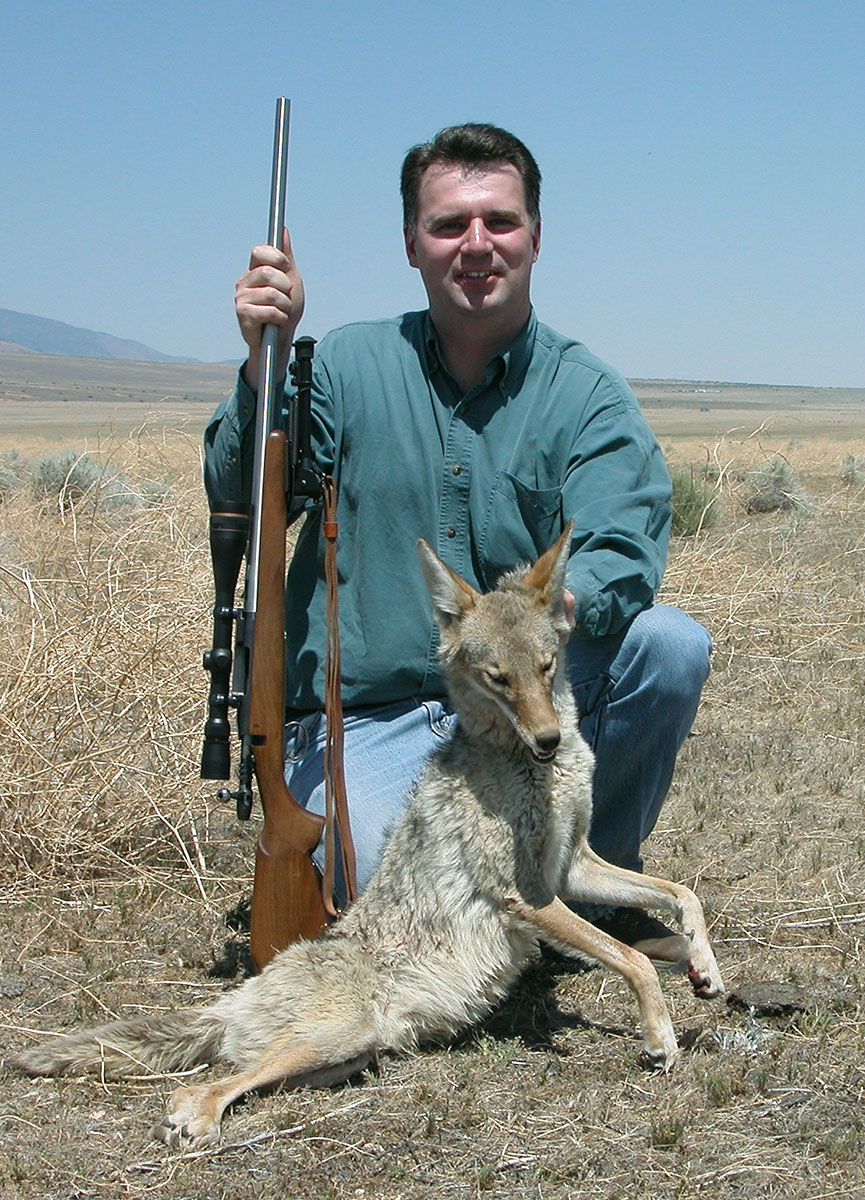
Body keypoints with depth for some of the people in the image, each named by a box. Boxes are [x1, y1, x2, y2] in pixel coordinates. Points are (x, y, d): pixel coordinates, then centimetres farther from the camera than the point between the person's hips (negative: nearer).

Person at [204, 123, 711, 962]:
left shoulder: (587, 394, 1)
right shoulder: (352, 364, 2)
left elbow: (621, 552, -15)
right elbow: (238, 496, -6)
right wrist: (266, 360, -21)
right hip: (371, 720, -1)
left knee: (670, 643, -24)